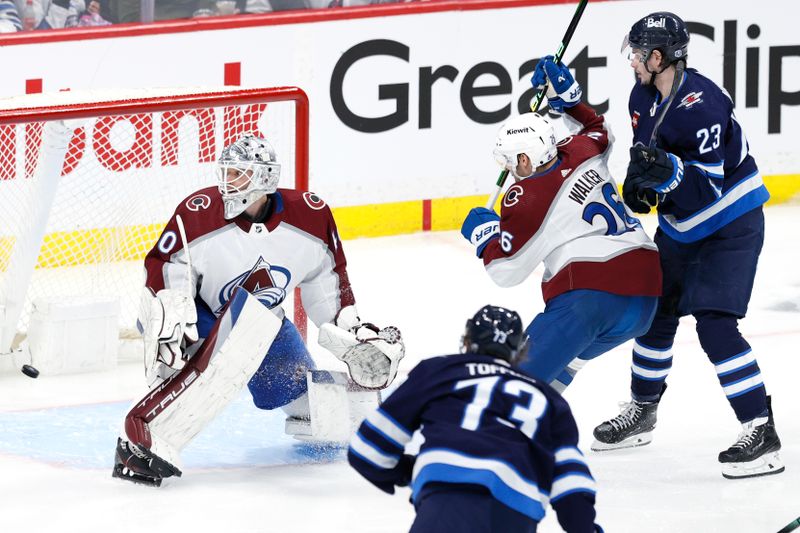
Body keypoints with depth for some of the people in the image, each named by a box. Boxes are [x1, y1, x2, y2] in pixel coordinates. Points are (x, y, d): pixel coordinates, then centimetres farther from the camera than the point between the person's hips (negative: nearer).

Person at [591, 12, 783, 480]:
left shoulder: (702, 104, -28)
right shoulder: (644, 97, -1)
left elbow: (708, 186, -30)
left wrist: (667, 170, -45)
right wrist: (639, 182, -4)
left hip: (731, 225, -9)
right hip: (680, 226, 9)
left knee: (715, 323, -19)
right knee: (656, 312, 15)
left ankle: (762, 433, -17)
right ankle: (642, 413, 34)